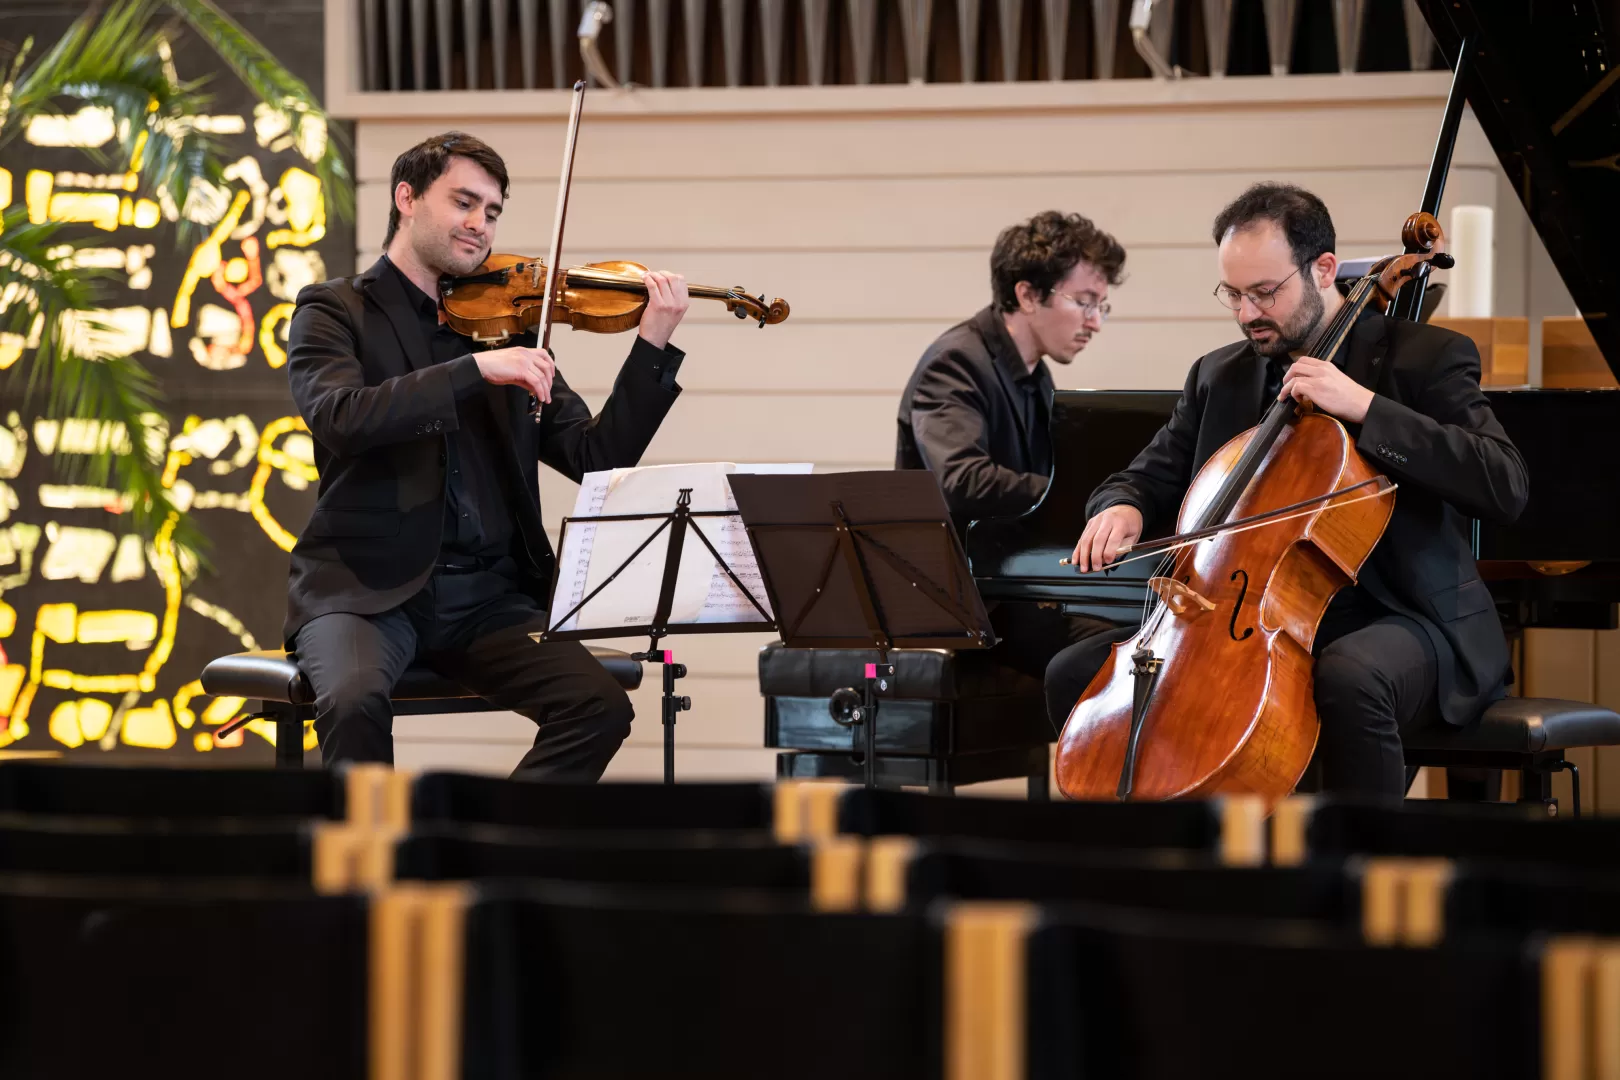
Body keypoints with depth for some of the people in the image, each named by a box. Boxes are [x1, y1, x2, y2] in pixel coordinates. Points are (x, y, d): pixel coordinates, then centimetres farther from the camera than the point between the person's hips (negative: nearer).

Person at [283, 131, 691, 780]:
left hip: (487, 594, 4)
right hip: (366, 586, -4)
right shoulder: (335, 312, 4)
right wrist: (478, 369, -23)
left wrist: (654, 348, -5)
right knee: (354, 700, -35)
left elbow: (597, 458, 8)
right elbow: (339, 416, -18)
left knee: (600, 704, -20)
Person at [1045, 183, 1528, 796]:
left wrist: (1366, 408, -21)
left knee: (1348, 678, -41)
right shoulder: (1217, 377, 14)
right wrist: (1122, 507, -5)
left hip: (1392, 618, -6)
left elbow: (1506, 487, -16)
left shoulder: (1423, 357, -4)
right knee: (1074, 674, -9)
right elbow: (1153, 474, 22)